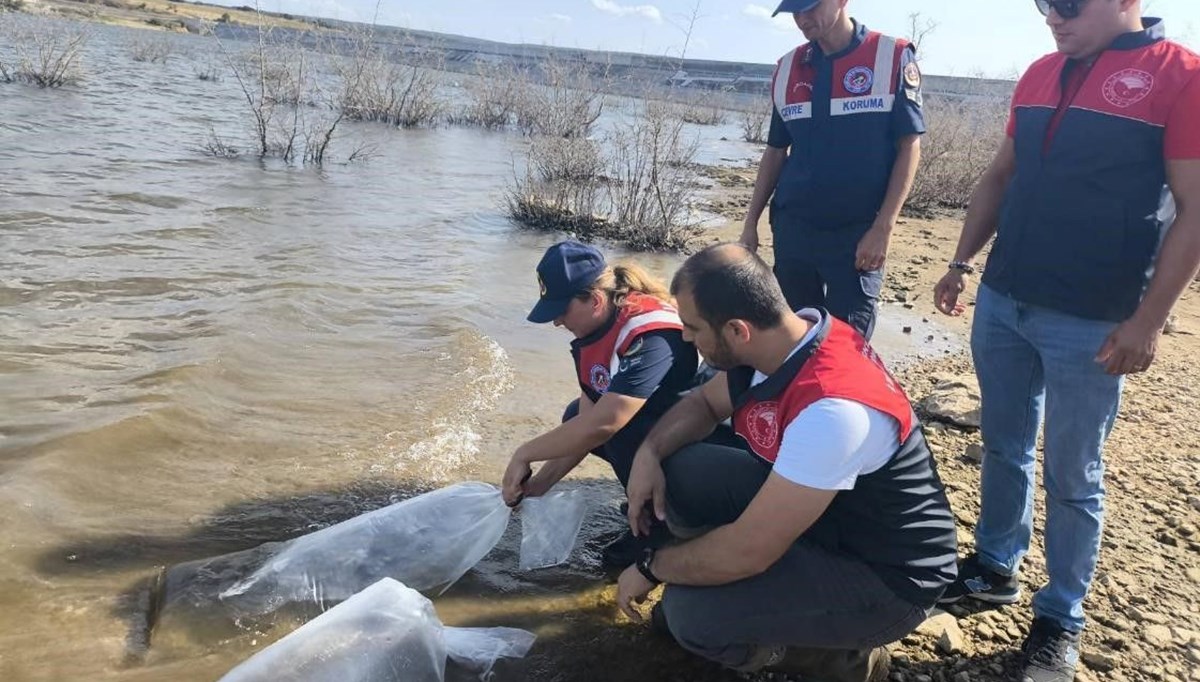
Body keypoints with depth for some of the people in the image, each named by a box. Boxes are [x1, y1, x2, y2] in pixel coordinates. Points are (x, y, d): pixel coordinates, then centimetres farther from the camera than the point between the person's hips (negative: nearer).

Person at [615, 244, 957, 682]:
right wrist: (650, 452, -10)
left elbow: (748, 550, -32)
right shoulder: (785, 336, -10)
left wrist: (651, 568, -15)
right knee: (677, 472, -6)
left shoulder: (832, 408, -36)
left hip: (886, 577, -8)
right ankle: (737, 588, 15)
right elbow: (704, 402, 9)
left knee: (692, 613, -23)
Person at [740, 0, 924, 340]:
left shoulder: (893, 57, -5)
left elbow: (909, 147, -6)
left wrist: (883, 228, -13)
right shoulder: (787, 68, 7)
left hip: (858, 233, -4)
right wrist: (751, 222, 9)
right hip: (792, 229, 4)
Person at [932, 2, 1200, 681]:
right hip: (1001, 304, 6)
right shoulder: (1039, 75, 9)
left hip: (1090, 324, -5)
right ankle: (995, 566, 35)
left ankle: (1062, 616, 22)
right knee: (1004, 449, 17)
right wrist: (963, 262, 10)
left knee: (1073, 477, 6)